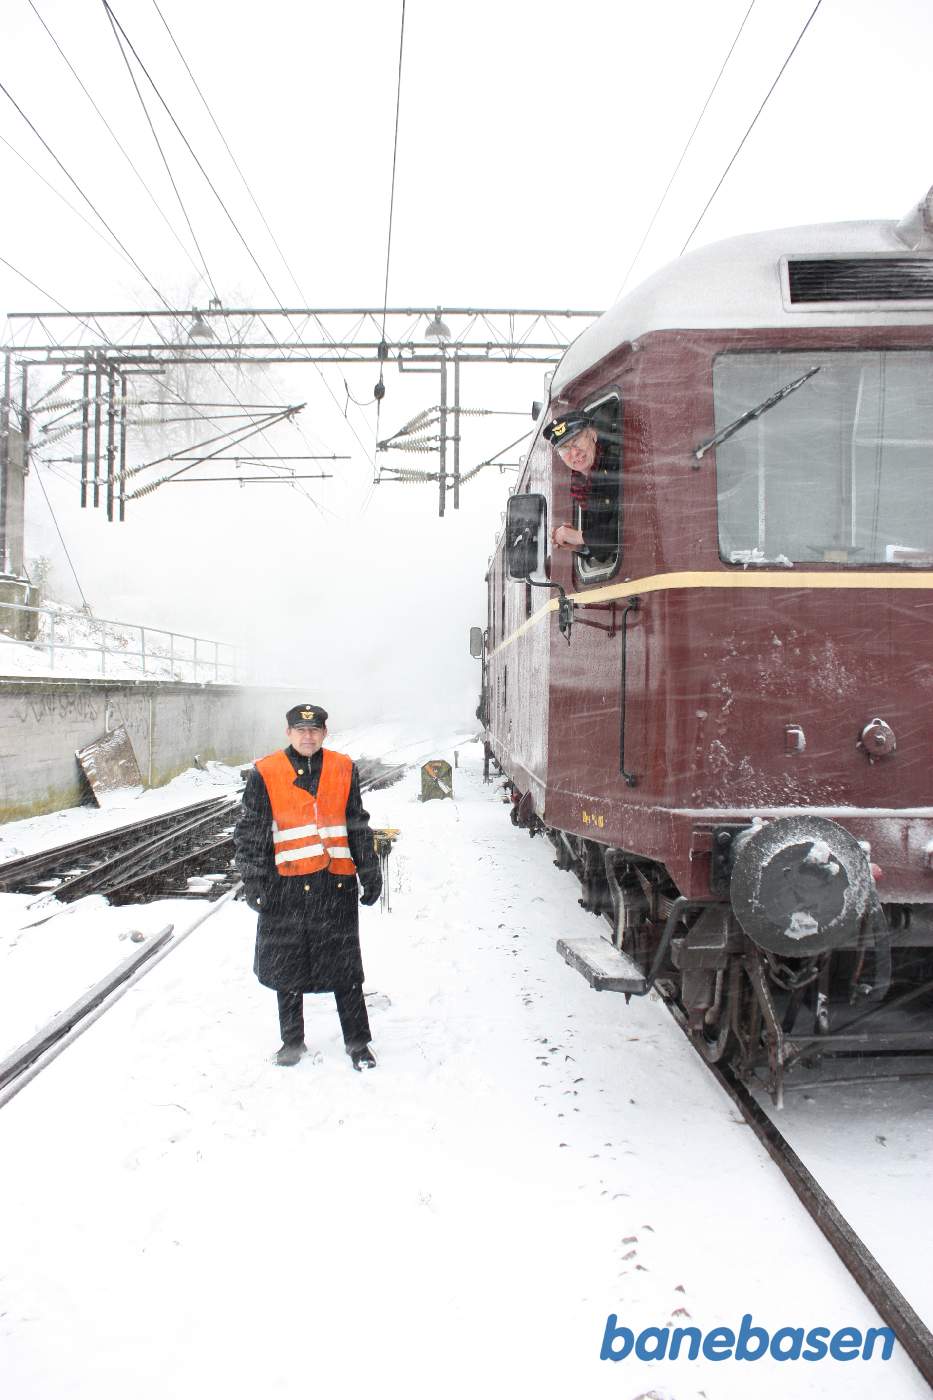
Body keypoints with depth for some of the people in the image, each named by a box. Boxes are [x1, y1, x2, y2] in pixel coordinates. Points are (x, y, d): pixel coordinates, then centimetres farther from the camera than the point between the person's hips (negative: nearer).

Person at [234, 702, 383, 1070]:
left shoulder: (343, 769, 5)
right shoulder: (266, 773, -1)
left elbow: (358, 826, 13)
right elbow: (251, 832, 3)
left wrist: (369, 874, 12)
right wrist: (253, 881, -2)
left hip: (336, 881, 1)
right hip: (286, 884, 0)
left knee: (345, 969, 5)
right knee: (287, 967, 11)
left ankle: (358, 1043, 17)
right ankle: (292, 1042, 29)